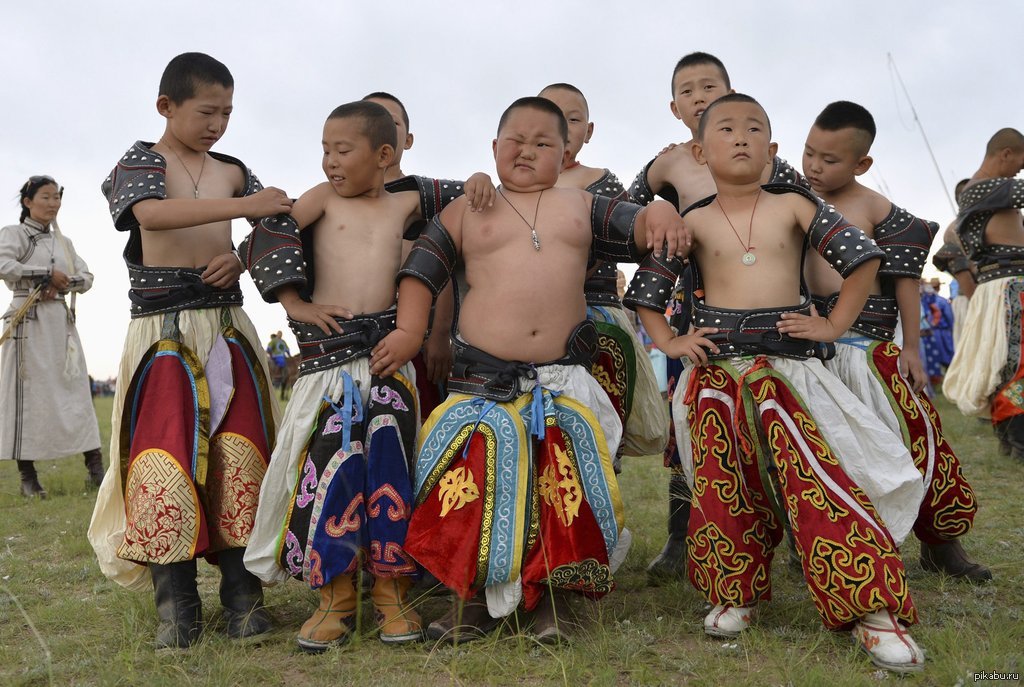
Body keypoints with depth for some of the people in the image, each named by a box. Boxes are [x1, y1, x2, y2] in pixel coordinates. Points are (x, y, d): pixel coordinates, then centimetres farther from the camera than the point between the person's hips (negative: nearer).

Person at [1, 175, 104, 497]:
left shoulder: (63, 242, 19)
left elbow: (87, 278, 13)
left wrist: (62, 284, -6)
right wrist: (48, 274, -13)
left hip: (62, 321, 5)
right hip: (29, 322, -5)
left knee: (76, 390, 0)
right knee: (28, 392, -4)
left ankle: (95, 467, -1)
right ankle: (27, 476, 3)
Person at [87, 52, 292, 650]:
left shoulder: (233, 171, 14)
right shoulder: (141, 162, 3)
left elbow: (282, 230, 16)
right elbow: (152, 213, -20)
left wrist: (244, 258, -4)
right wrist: (243, 206, -27)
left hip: (227, 326, 3)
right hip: (161, 331, -3)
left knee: (239, 458, -2)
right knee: (164, 463, -6)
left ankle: (243, 595, 7)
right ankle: (177, 607, 5)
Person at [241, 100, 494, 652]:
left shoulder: (404, 204, 11)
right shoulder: (323, 198, 6)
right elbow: (259, 243, 2)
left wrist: (475, 183, 4)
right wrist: (298, 305, -4)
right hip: (329, 355, -1)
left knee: (391, 467, -2)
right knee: (331, 468, -7)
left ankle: (391, 590, 10)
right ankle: (335, 595, 7)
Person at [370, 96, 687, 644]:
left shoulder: (581, 206, 15)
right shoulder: (466, 211, 11)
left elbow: (635, 230, 13)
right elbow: (422, 268, 9)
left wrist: (657, 214, -11)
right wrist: (409, 330, -4)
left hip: (565, 377, 1)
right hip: (483, 377, -1)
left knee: (563, 482, -1)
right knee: (480, 478, -4)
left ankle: (551, 595, 14)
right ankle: (476, 596, 13)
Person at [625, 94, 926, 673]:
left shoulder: (793, 206, 5)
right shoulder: (693, 223, 7)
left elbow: (863, 255, 6)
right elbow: (644, 289, 13)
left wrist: (835, 325, 0)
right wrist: (670, 342, 3)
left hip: (789, 363, -1)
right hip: (717, 371, 2)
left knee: (820, 478, -13)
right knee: (725, 486, 2)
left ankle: (872, 607, -5)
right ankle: (734, 592, 21)